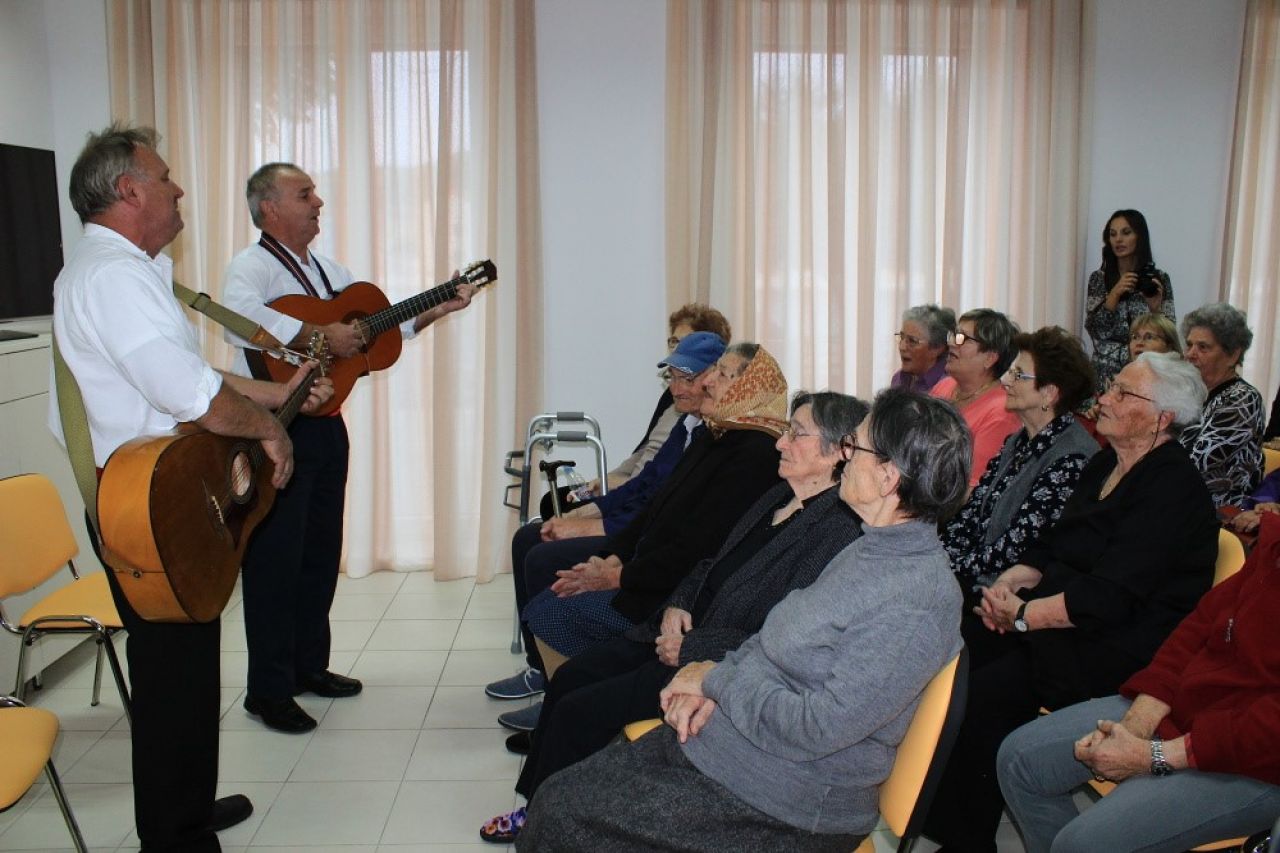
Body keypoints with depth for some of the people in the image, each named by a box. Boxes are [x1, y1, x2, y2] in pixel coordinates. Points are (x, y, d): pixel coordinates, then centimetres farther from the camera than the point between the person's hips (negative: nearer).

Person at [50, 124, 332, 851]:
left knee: (181, 662, 22)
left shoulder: (129, 270, 17)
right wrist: (269, 428, -16)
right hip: (147, 510, -11)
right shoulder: (112, 275, -20)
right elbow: (192, 395, -32)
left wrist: (276, 393, 18)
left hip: (157, 499, 11)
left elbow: (186, 375, 23)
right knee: (175, 673, 0)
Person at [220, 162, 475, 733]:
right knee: (275, 558, -2)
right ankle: (268, 691, 9)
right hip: (276, 429, -8)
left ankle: (309, 666, 30)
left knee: (321, 553, 15)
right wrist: (321, 336, -31)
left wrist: (434, 310, 6)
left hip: (326, 424, 9)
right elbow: (241, 317, -34)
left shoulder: (329, 270, 17)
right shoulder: (252, 268, -11)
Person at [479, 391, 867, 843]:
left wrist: (689, 649, -19)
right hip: (687, 627, 9)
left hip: (719, 666, -9)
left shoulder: (837, 531, -21)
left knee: (578, 710, -9)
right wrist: (677, 604, 0)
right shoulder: (778, 497, 7)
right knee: (570, 676, 5)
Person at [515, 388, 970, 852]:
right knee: (556, 793, 3)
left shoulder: (915, 604, -24)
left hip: (785, 800, -8)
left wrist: (717, 680, -12)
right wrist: (710, 684, -3)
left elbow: (814, 728, -26)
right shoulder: (874, 546, 5)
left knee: (563, 814, -8)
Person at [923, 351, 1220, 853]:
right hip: (1057, 615, 9)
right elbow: (1052, 547, 16)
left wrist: (1021, 616, -17)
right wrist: (1008, 583, -3)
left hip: (1117, 647, -9)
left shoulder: (1173, 489, -17)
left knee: (983, 695, -26)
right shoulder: (1105, 465, 12)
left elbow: (1107, 599, -24)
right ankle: (930, 810, 0)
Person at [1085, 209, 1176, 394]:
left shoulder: (1158, 278, 1)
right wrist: (1115, 294, -16)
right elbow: (1095, 331, -6)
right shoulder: (1099, 278, 2)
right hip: (1107, 372, 0)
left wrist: (1155, 308, -17)